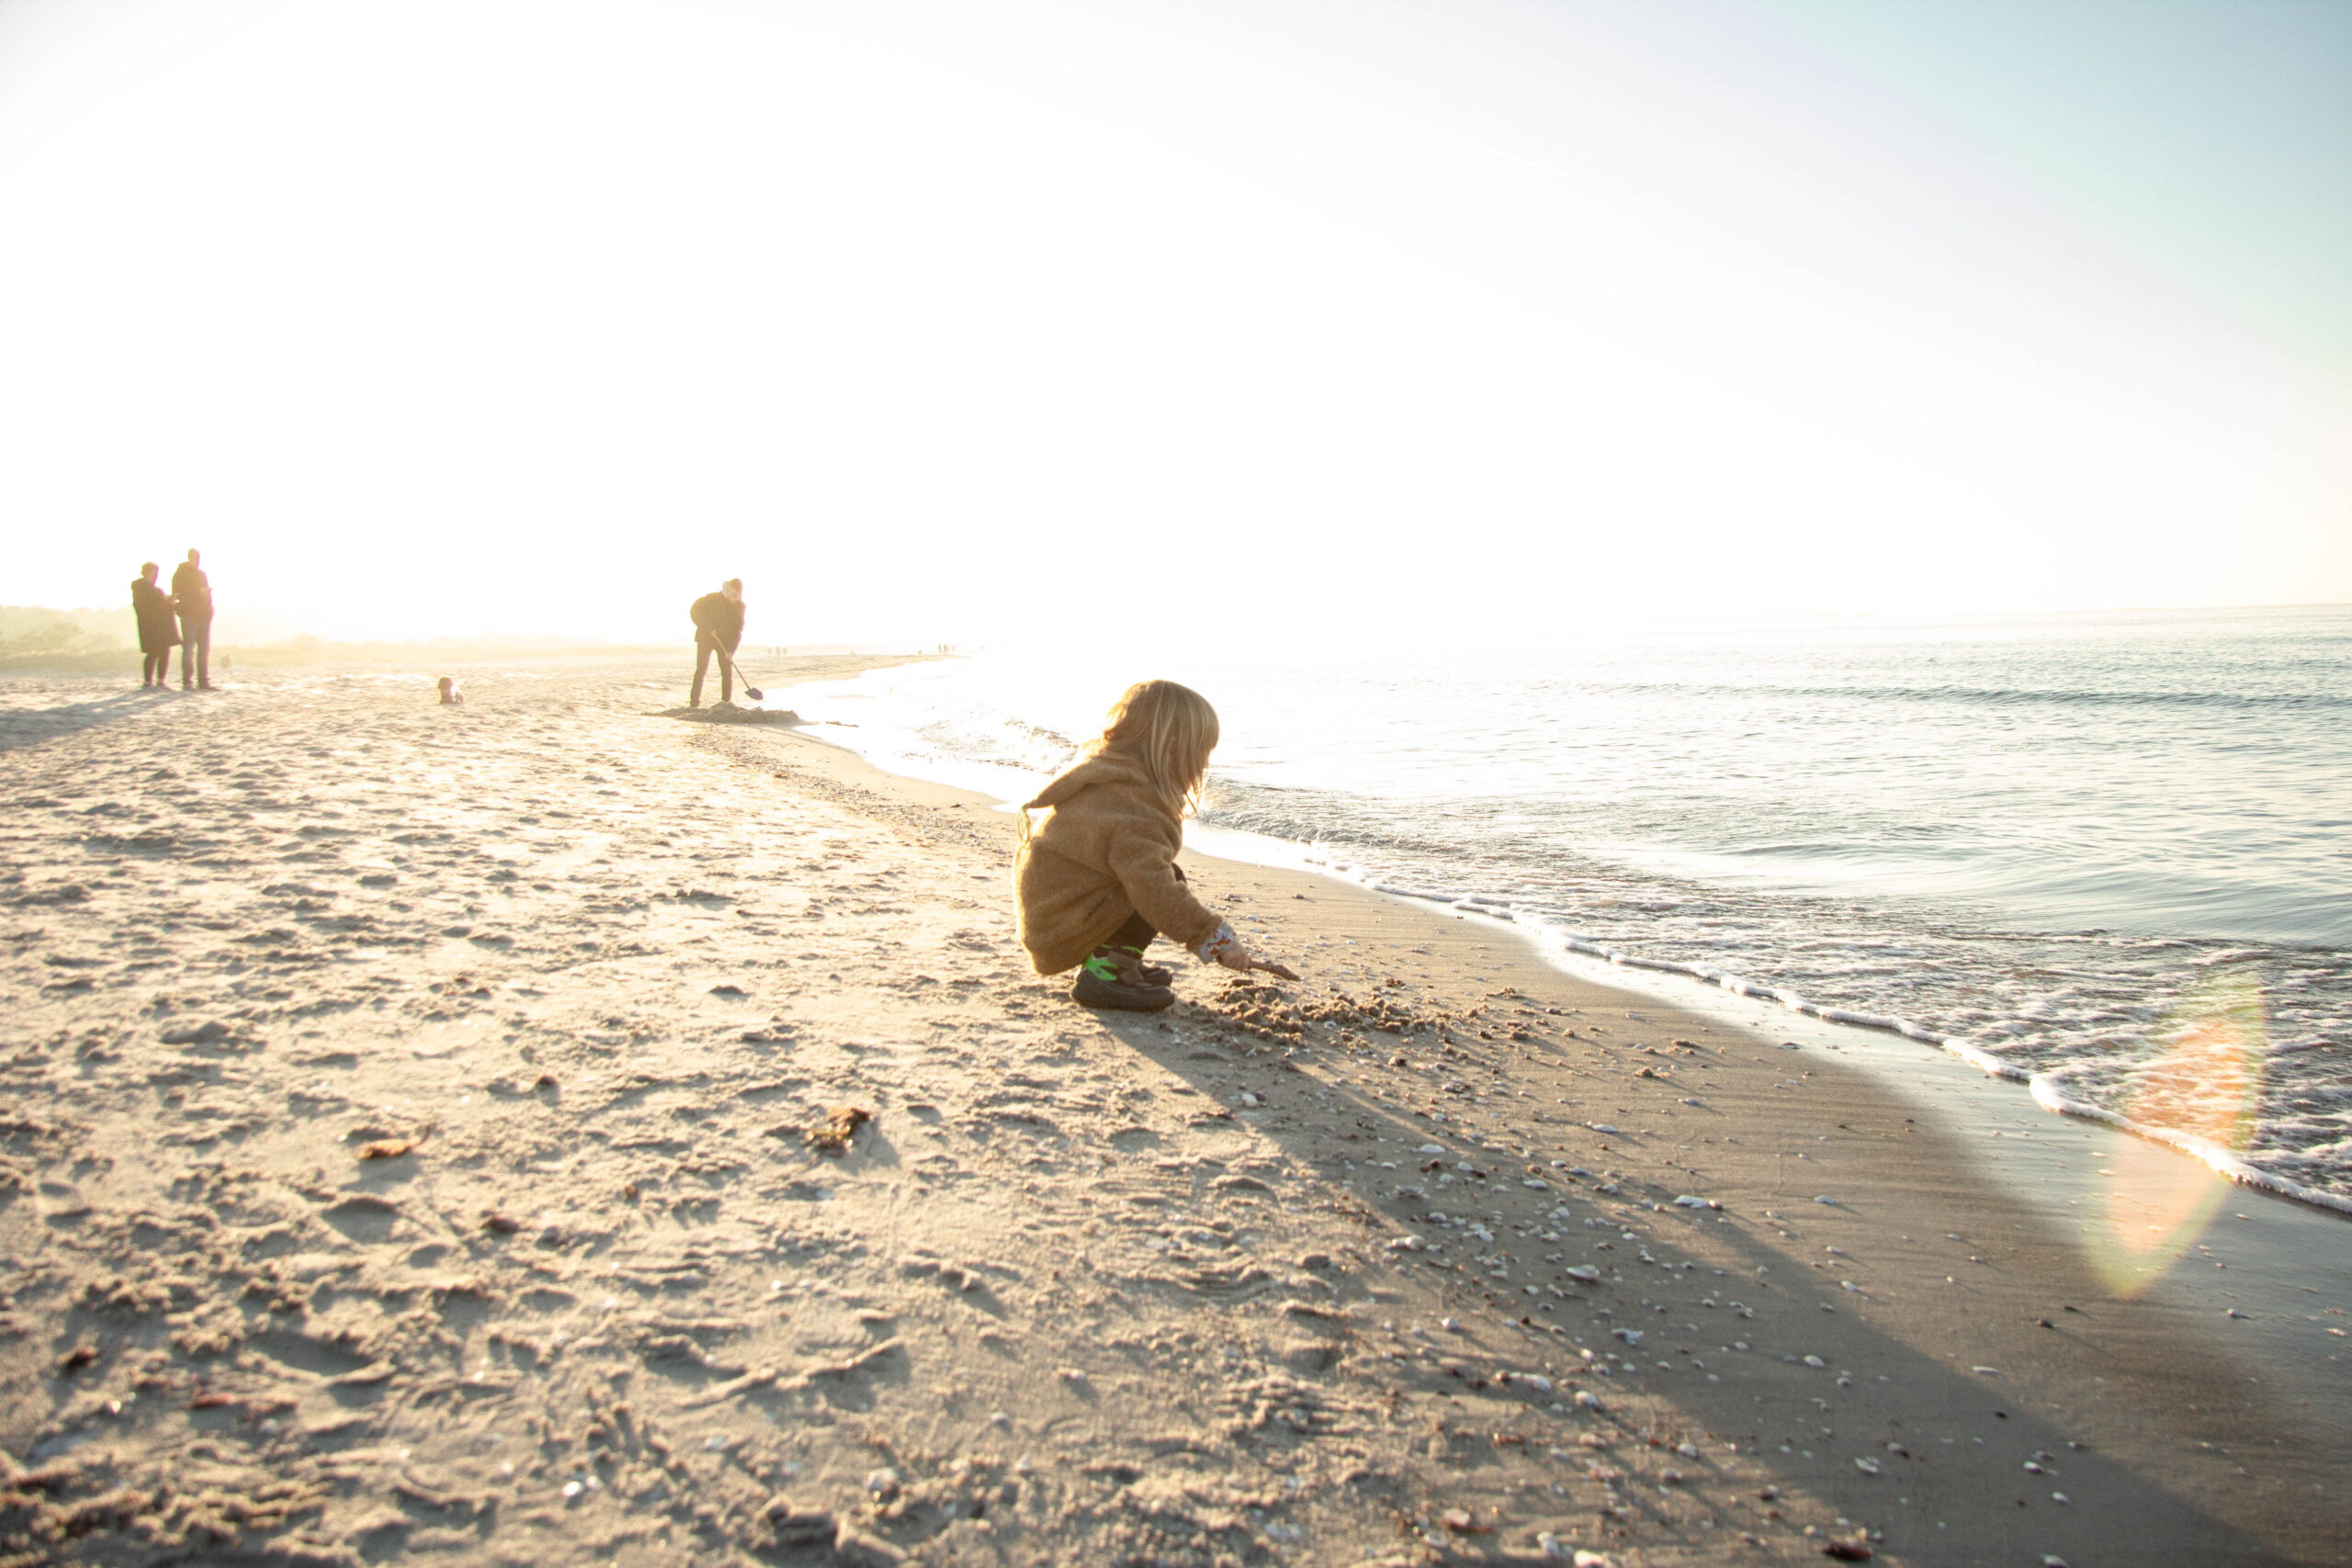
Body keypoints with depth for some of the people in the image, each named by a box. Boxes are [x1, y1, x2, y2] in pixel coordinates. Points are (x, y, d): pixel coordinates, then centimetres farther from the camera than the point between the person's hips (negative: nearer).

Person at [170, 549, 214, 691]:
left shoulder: (202, 574, 18)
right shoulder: (180, 574, -1)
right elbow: (178, 595, -12)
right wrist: (198, 593, -21)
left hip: (204, 615, 6)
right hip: (189, 615, -6)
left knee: (205, 649, 4)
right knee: (189, 649, -9)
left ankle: (204, 681, 7)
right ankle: (187, 682, -8)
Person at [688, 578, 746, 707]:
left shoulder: (740, 606, -5)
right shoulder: (712, 599, -14)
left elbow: (738, 630, -6)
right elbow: (695, 611, -12)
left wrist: (731, 650, -17)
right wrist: (709, 628, -22)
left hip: (725, 642, 3)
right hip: (705, 638, -3)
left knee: (727, 672, -3)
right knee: (701, 669, -11)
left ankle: (726, 703, 3)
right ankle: (694, 702, -9)